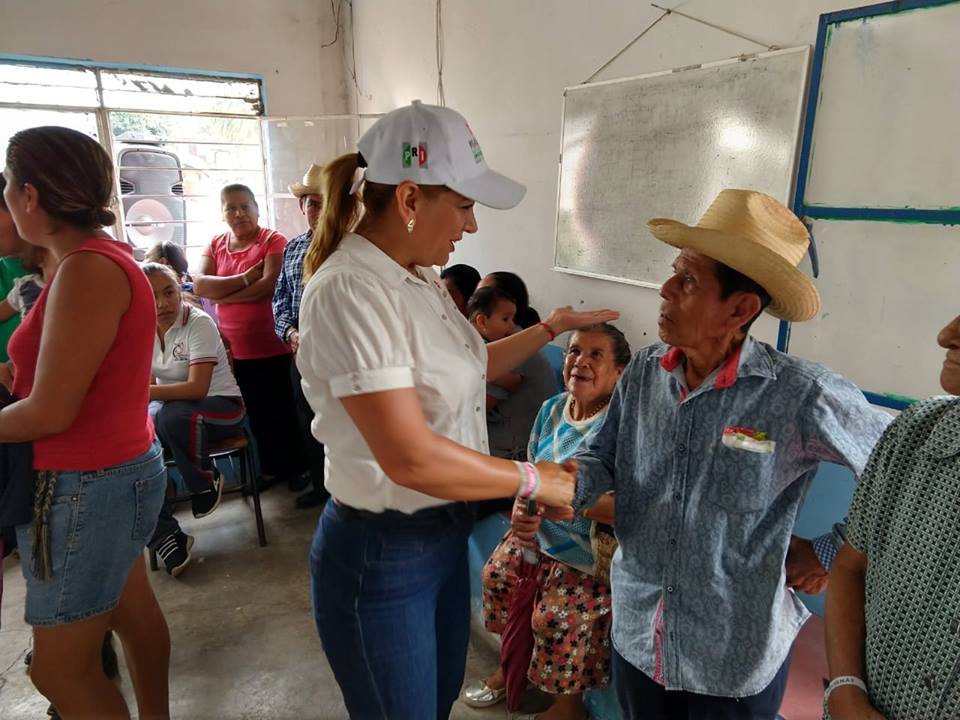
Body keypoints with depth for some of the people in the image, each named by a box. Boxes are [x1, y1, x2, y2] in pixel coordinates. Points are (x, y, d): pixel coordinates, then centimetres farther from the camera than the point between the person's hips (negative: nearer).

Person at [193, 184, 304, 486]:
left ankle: (296, 470, 21)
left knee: (282, 413, 5)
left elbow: (269, 285, -20)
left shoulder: (273, 241, -5)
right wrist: (246, 278, -16)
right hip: (233, 350, 5)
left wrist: (221, 295, -9)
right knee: (256, 413, 16)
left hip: (271, 348, -5)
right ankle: (270, 469, 31)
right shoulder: (216, 245, 11)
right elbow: (199, 285, -4)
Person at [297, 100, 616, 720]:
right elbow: (411, 458, -30)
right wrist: (538, 480, -19)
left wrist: (553, 327, 17)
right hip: (380, 556, -8)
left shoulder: (418, 278, 3)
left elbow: (465, 366, 20)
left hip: (443, 531, 8)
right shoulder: (351, 290, -26)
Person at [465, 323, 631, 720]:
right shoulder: (551, 409, 1)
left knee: (557, 616, -20)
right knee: (499, 575, -4)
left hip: (593, 549, -7)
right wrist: (521, 510, -11)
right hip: (539, 533, 7)